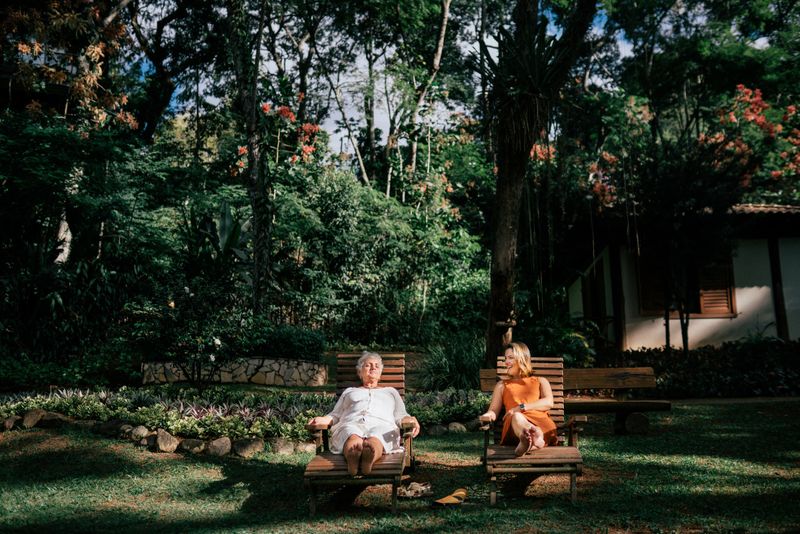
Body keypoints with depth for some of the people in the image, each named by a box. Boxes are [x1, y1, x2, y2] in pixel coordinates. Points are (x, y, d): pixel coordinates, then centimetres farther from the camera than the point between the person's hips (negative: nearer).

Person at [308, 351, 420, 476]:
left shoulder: (390, 391, 37)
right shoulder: (349, 391, 38)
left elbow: (400, 416, 23)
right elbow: (336, 415, 28)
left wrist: (409, 420, -3)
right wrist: (322, 420, 4)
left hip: (381, 425, 0)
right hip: (351, 424, 0)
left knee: (374, 441, -41)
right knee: (354, 438, -41)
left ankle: (369, 459, -74)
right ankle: (352, 459, -73)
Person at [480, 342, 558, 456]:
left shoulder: (540, 381, 30)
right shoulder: (502, 385, 34)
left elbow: (549, 403, 8)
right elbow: (493, 411, 20)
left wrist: (522, 407, -7)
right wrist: (488, 415, -7)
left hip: (539, 421, 1)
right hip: (514, 423, 0)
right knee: (516, 417, -41)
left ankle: (527, 442, -72)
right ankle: (536, 439, -71)